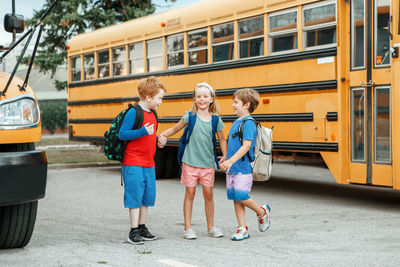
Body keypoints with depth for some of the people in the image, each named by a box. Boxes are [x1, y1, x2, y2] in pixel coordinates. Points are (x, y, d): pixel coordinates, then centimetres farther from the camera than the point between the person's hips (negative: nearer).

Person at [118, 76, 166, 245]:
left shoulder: (152, 114, 13)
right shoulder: (133, 112, -13)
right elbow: (122, 134, -17)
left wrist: (158, 139, 6)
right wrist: (142, 132, -27)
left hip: (149, 164, 8)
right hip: (134, 163, -8)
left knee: (148, 195, 12)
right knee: (135, 195, -5)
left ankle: (142, 228, 24)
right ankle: (133, 232, 3)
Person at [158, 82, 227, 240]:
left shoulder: (216, 120, 2)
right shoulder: (190, 116, -1)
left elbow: (222, 140, 11)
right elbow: (175, 129, 8)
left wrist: (225, 156, 0)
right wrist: (163, 135, -9)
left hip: (208, 163, 1)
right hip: (190, 161, -1)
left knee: (208, 193, 5)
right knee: (190, 193, 3)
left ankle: (211, 227, 19)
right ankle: (188, 228, 10)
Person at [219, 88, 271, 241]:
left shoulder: (248, 123, -13)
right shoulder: (236, 122, 14)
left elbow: (246, 145, -23)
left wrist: (230, 161, -28)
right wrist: (226, 160, 25)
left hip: (243, 168, -8)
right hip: (232, 169, 8)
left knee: (242, 197, -9)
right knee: (235, 199, 7)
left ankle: (262, 212, 17)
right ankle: (242, 228, 13)